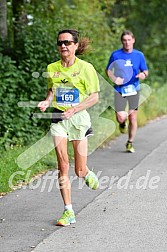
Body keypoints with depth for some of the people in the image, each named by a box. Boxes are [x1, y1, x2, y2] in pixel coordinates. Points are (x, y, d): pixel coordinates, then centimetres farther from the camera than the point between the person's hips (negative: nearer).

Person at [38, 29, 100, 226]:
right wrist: (47, 102, -1)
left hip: (79, 118, -2)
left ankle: (88, 174, 40)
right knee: (63, 166, -8)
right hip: (58, 118, 2)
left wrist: (73, 110, -17)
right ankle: (68, 212, 0)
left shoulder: (85, 68, -5)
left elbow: (94, 97, -5)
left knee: (79, 171, 1)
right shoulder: (52, 68, 6)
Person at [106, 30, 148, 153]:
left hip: (134, 90, 2)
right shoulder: (115, 55, 0)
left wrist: (143, 74, -14)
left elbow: (145, 71, 11)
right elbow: (108, 70, 8)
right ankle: (122, 123, 25)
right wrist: (114, 78, -12)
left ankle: (130, 143, 23)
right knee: (121, 117, -14)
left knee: (133, 118, 4)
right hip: (119, 90, -1)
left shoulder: (139, 55, 4)